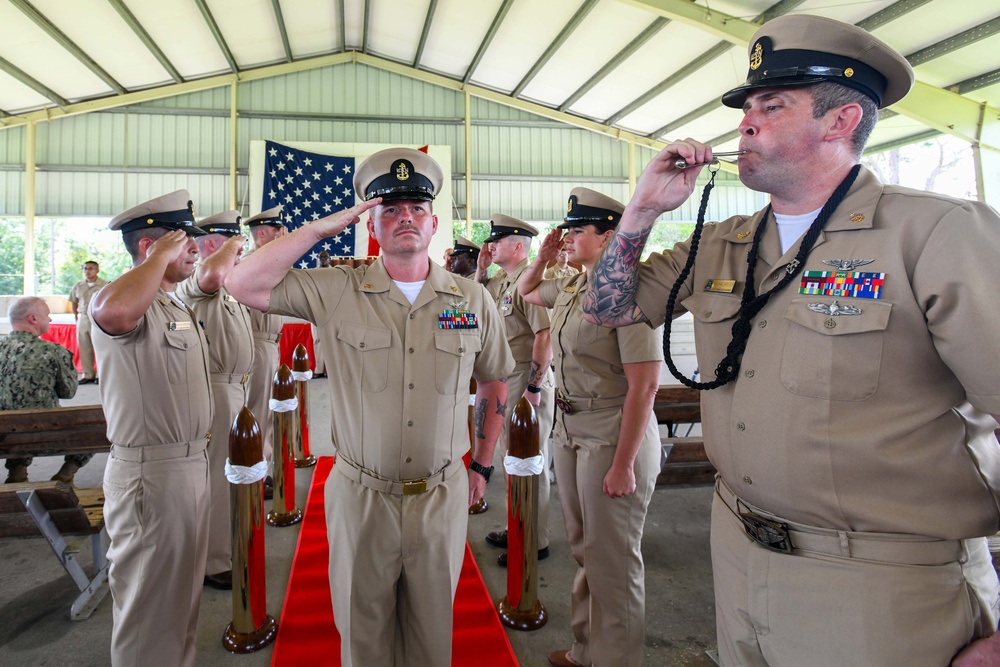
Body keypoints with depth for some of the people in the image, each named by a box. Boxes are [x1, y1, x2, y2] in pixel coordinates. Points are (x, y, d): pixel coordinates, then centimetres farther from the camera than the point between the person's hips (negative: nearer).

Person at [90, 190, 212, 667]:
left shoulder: (179, 307, 15)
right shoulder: (129, 301, -17)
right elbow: (113, 311, -44)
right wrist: (163, 256, -27)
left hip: (193, 463, 9)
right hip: (150, 472, -9)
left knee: (182, 595, 23)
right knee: (148, 605, 6)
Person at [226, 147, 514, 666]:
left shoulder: (473, 300, 0)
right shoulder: (337, 291, -5)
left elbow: (494, 384, 11)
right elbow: (243, 286, -12)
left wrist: (482, 465, 11)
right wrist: (322, 228, -12)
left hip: (444, 495, 1)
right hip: (360, 495, -1)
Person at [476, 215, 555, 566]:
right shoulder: (500, 281, 12)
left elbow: (545, 337, -24)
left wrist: (533, 388, -24)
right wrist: (480, 269, 11)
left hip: (528, 382, -10)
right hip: (505, 381, 10)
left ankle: (535, 542, 15)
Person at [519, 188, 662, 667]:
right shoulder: (569, 286, 7)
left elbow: (644, 384, -23)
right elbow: (524, 292, 28)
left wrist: (623, 464, -22)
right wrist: (543, 257, 9)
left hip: (613, 439, -9)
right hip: (569, 433, 9)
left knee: (612, 560, 7)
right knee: (583, 549, 21)